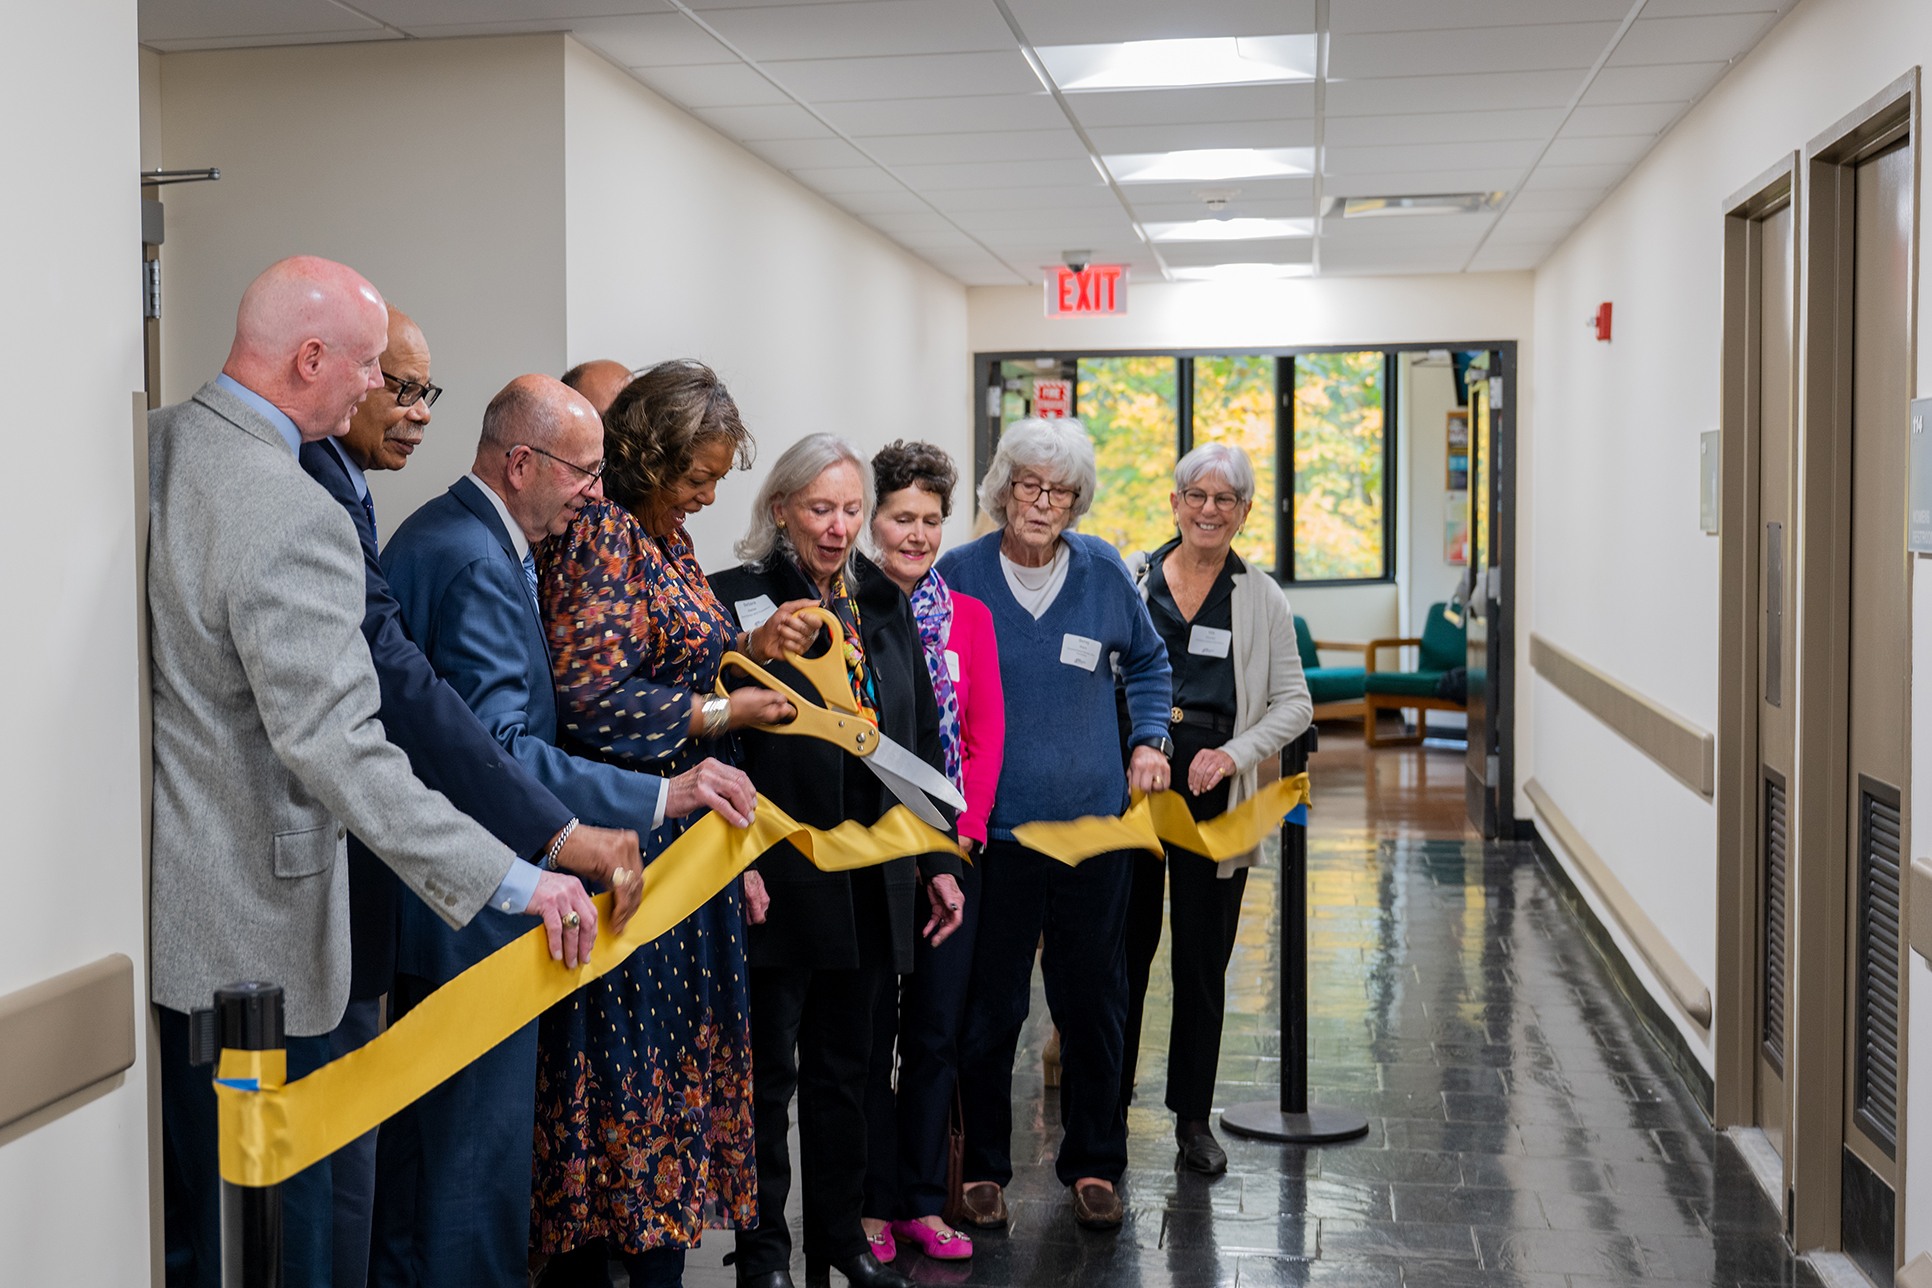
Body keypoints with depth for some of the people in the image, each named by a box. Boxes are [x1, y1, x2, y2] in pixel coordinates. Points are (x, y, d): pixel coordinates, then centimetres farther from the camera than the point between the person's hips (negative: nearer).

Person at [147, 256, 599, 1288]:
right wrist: (513, 879, -28)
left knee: (175, 1204, 22)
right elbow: (337, 746, -29)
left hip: (143, 887, 9)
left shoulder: (150, 445, 3)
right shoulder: (294, 516, -24)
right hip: (244, 928, -9)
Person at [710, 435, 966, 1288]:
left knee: (843, 1067, 16)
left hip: (870, 882, 6)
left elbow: (921, 736, 15)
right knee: (769, 1071, 4)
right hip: (779, 876, -5)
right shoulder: (740, 599, -6)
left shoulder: (883, 602, 12)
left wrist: (937, 859, 13)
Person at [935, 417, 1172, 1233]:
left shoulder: (1104, 571, 2)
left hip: (1094, 821, 2)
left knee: (1093, 998, 10)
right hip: (992, 823, -2)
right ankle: (984, 1167, 21)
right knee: (989, 1005, 4)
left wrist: (1150, 740, 8)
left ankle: (1093, 1165, 24)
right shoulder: (958, 575, -5)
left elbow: (1148, 659, 19)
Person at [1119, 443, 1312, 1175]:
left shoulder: (1262, 599, 5)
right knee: (1123, 949, 5)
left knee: (1203, 958, 6)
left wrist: (1235, 753, -11)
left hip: (1213, 795, 0)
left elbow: (1293, 703, 5)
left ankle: (1193, 1117, 19)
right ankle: (1107, 1102, 19)